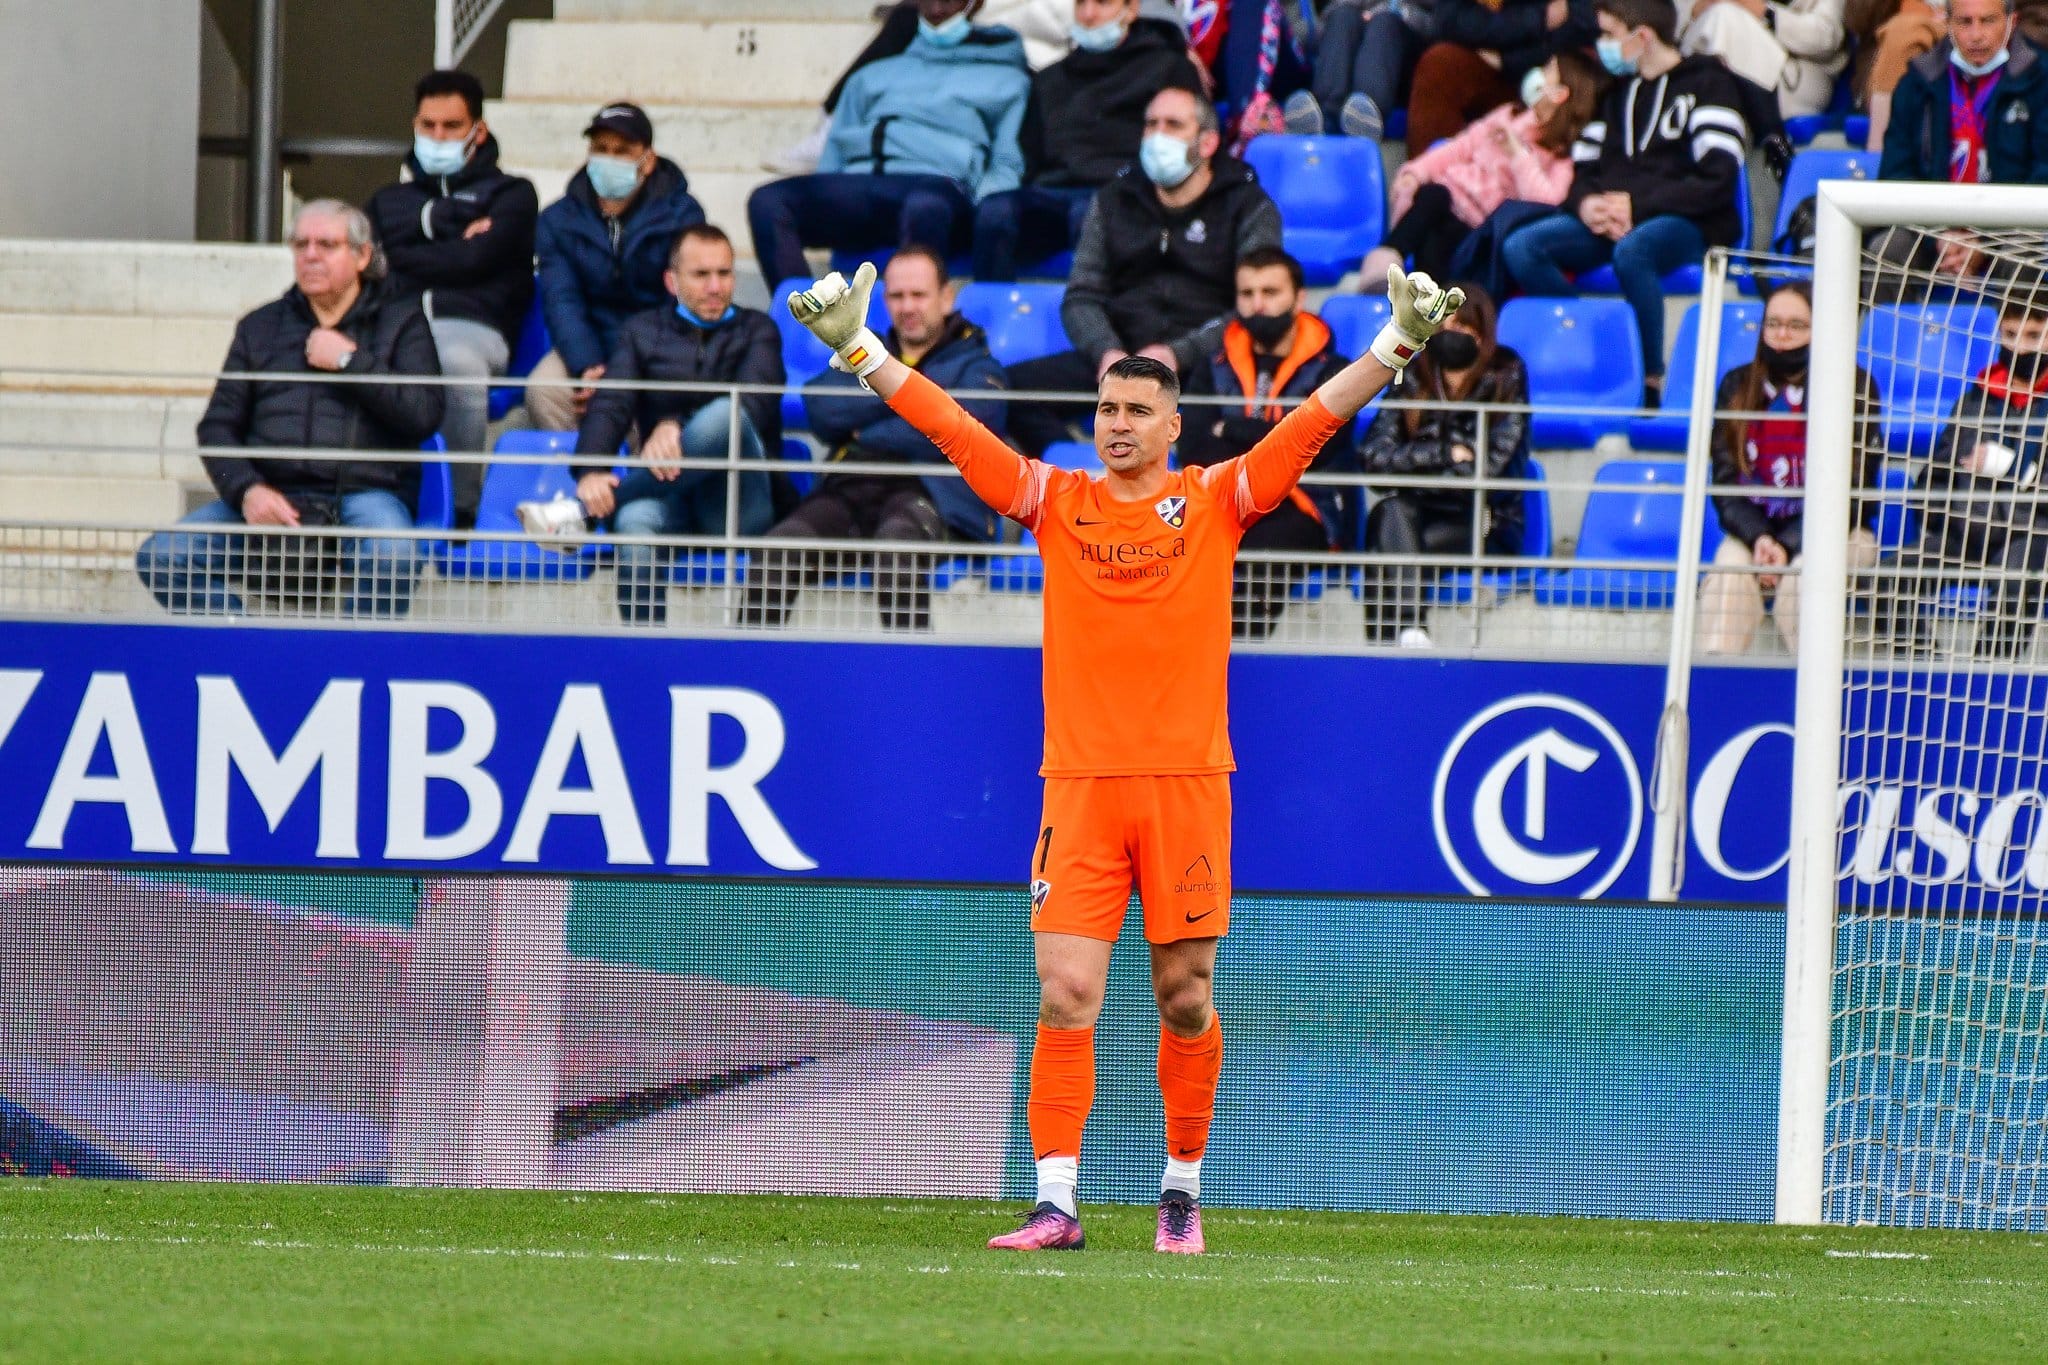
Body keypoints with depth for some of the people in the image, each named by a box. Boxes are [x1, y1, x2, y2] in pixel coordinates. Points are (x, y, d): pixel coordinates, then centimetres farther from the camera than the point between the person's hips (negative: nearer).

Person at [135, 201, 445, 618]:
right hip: (271, 495, 3)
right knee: (159, 557, -21)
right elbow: (217, 426, 13)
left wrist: (349, 361, -4)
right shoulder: (261, 327, 21)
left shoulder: (400, 320, 12)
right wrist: (246, 490, -6)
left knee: (392, 554, -38)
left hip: (363, 493, -3)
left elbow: (423, 415, -2)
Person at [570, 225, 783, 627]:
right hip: (669, 495, 1)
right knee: (636, 521, -37)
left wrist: (676, 427, -25)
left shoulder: (757, 331, 17)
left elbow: (755, 402, -5)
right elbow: (610, 407, 3)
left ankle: (579, 512, -31)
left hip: (738, 502, -1)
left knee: (723, 416, -34)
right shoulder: (643, 333, 20)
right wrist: (591, 471, -21)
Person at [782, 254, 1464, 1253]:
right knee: (1065, 995, -8)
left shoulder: (1216, 501, 6)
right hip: (1080, 785, 0)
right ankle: (1056, 1203, -8)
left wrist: (1398, 345, -6)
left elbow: (1315, 422, 2)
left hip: (1186, 782, 0)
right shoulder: (1056, 502, 8)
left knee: (1185, 1000, 5)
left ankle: (1182, 1187, 20)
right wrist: (860, 348, 2)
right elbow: (951, 429, 6)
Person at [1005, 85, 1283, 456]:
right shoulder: (1115, 200, 18)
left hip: (1203, 365, -4)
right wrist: (1107, 353, -10)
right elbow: (1081, 297, 13)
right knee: (1013, 385, -20)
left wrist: (1178, 354, -19)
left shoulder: (1248, 207, 6)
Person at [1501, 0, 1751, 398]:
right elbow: (1583, 169, 21)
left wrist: (1637, 204, -14)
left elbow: (1718, 179, -11)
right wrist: (1586, 204, -4)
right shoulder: (1616, 91, 22)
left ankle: (1653, 378, -28)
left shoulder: (1707, 84, 1)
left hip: (1690, 223, -6)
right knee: (1520, 248, -19)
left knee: (1631, 251, -41)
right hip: (1609, 218, 6)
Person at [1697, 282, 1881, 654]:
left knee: (1802, 577, -34)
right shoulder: (1737, 387, 6)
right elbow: (1726, 483, 2)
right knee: (1729, 570, -29)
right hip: (1754, 528, 2)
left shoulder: (1854, 387, -5)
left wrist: (1789, 546, -20)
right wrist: (1758, 538, -18)